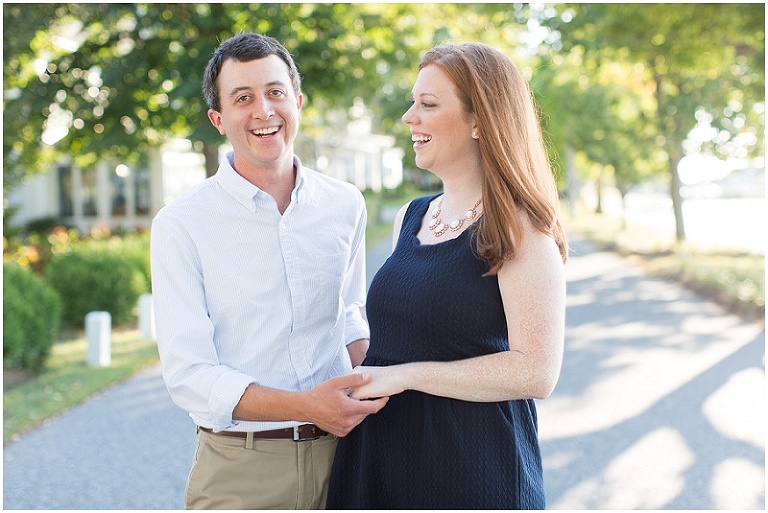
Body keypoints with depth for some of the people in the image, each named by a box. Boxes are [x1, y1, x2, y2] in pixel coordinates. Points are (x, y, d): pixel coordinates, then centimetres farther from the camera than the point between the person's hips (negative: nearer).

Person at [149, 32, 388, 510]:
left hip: (340, 450, 4)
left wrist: (376, 372, -4)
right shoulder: (181, 224, -8)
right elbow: (188, 372, -12)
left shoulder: (345, 205, 3)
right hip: (240, 469, -3)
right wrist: (305, 406, -24)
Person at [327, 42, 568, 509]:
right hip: (382, 454, 7)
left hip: (471, 468, -6)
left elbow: (536, 371, -20)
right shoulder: (410, 218, 9)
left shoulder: (518, 227, -12)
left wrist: (404, 375, -19)